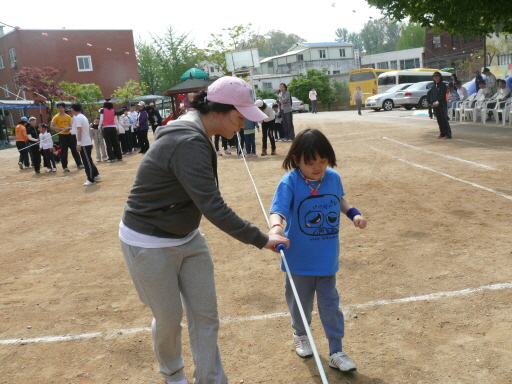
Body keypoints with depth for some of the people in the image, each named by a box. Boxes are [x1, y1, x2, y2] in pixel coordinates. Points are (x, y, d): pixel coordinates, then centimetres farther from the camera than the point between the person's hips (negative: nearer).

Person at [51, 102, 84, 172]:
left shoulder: (68, 116, 7)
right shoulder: (56, 117, -5)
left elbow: (71, 125, 9)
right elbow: (51, 126, -12)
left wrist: (69, 128, -15)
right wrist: (61, 129, -20)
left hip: (69, 134, 3)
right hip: (62, 136, -3)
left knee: (74, 149, 6)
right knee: (64, 152, -1)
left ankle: (79, 164, 15)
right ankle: (65, 167, 7)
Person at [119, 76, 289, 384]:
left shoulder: (194, 131, 1)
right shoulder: (188, 144, -30)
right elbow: (214, 208, -34)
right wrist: (261, 240, -26)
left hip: (187, 239, 9)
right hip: (150, 245, -9)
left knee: (206, 315, 9)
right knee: (169, 319, 11)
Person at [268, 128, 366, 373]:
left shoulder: (333, 178, -5)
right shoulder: (289, 182, -20)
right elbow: (277, 211, -30)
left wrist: (353, 213, 0)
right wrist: (276, 228, -50)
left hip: (327, 258, 3)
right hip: (299, 259, -2)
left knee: (330, 304, 12)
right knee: (300, 302, 18)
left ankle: (336, 352, 26)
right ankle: (300, 335, 46)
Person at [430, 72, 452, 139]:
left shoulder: (443, 85, -4)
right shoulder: (433, 86, 14)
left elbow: (442, 95, -12)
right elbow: (431, 95, 11)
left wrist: (438, 102, -19)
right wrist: (433, 102, -5)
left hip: (442, 105, -6)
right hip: (435, 105, 6)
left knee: (444, 119, -6)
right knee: (439, 120, 7)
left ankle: (448, 134, -4)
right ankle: (442, 133, 14)